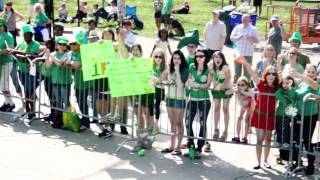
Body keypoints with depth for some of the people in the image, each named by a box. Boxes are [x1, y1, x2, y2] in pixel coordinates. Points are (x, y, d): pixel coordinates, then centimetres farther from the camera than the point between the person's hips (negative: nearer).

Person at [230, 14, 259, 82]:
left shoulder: (253, 29, 2)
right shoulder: (238, 27, 8)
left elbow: (257, 41, 1)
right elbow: (231, 37, 6)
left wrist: (251, 39, -20)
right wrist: (237, 37, -15)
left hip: (248, 54, -2)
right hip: (238, 53, 2)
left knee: (247, 72, 1)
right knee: (237, 72, 6)